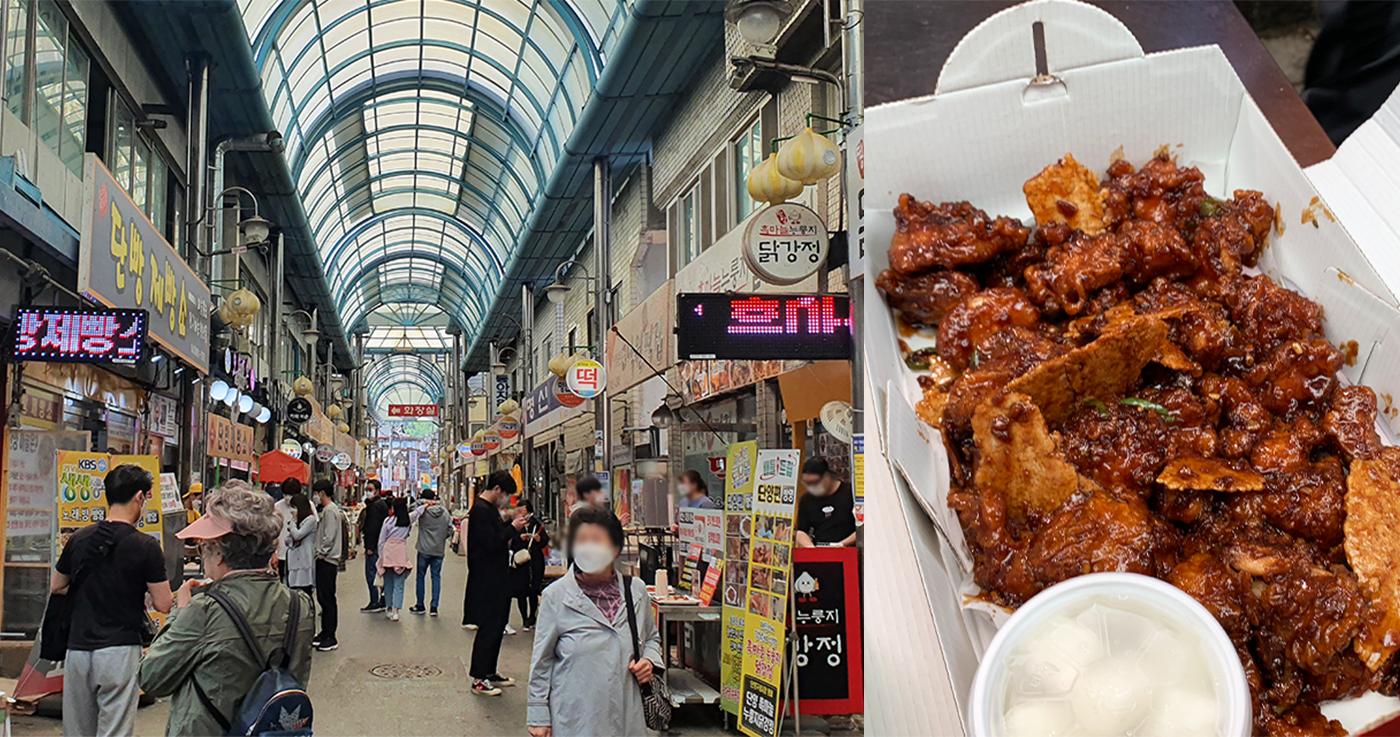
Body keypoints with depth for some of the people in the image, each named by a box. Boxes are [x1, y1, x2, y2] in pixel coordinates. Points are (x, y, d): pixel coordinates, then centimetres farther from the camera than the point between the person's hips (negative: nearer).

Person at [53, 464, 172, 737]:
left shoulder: (79, 539, 4)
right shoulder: (145, 546, -10)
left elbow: (56, 587, 17)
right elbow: (163, 604, -8)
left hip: (78, 649, 5)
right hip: (119, 650, -5)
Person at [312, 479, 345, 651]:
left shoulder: (330, 511, -15)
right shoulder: (326, 510, 16)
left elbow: (329, 537, -20)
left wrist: (319, 552, -12)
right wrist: (319, 553, 12)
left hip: (328, 560, -10)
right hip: (324, 560, 10)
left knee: (328, 599, -6)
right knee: (323, 597, 14)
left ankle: (330, 638, -2)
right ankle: (325, 633, 21)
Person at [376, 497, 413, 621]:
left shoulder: (388, 520, -5)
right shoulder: (408, 520, -1)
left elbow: (381, 541, 0)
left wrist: (381, 556, 8)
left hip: (388, 553, 0)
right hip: (401, 554, 0)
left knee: (388, 583, 14)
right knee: (399, 584, 0)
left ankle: (388, 608, 24)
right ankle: (395, 610, -10)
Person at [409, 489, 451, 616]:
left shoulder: (422, 511, -11)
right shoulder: (445, 513, -1)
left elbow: (409, 518, -18)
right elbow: (450, 530, 3)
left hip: (424, 550, -3)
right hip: (439, 550, 3)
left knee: (420, 576, 11)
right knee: (436, 577, 8)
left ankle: (420, 606, 18)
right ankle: (434, 607, 6)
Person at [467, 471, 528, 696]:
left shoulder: (490, 508, 13)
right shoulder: (481, 510, -18)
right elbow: (491, 544, -24)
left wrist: (511, 530, 6)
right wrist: (512, 528, -14)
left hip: (497, 578, 10)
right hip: (486, 581, -10)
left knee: (497, 625, 16)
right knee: (488, 627, -5)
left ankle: (489, 672, 25)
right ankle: (478, 679, 2)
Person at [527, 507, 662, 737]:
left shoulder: (636, 590, 1)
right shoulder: (555, 596, -7)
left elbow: (652, 637, 19)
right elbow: (541, 662, 0)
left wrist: (649, 661, -1)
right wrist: (538, 716, 1)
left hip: (625, 717, 3)